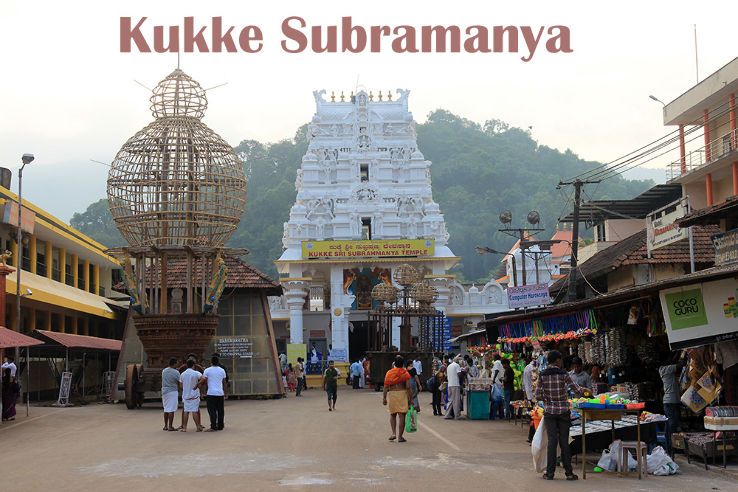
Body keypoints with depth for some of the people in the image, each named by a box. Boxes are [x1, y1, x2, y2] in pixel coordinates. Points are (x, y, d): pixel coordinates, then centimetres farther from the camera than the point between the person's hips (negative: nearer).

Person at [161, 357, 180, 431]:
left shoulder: (164, 371, 5)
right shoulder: (176, 372, -13)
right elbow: (179, 383, -3)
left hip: (164, 391, 6)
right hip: (173, 391, -6)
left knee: (166, 409, 14)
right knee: (171, 410, -4)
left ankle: (166, 426, 17)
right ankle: (170, 426, -4)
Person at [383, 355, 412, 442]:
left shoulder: (389, 373, 4)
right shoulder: (405, 373, -1)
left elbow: (386, 387, -1)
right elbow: (408, 387, -7)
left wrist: (384, 398, 3)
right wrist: (410, 397, -2)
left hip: (392, 394, 2)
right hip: (402, 394, -2)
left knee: (392, 414, 19)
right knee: (401, 415, 1)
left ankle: (393, 433, 4)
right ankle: (400, 436, 1)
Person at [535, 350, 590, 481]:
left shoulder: (542, 375, -2)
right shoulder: (563, 374, -7)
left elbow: (538, 395, -3)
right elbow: (575, 389, -6)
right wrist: (585, 390, 14)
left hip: (549, 411, 1)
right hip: (563, 410, -1)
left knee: (552, 441, 3)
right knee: (564, 441, 4)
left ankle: (550, 473, 2)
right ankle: (568, 472, 7)